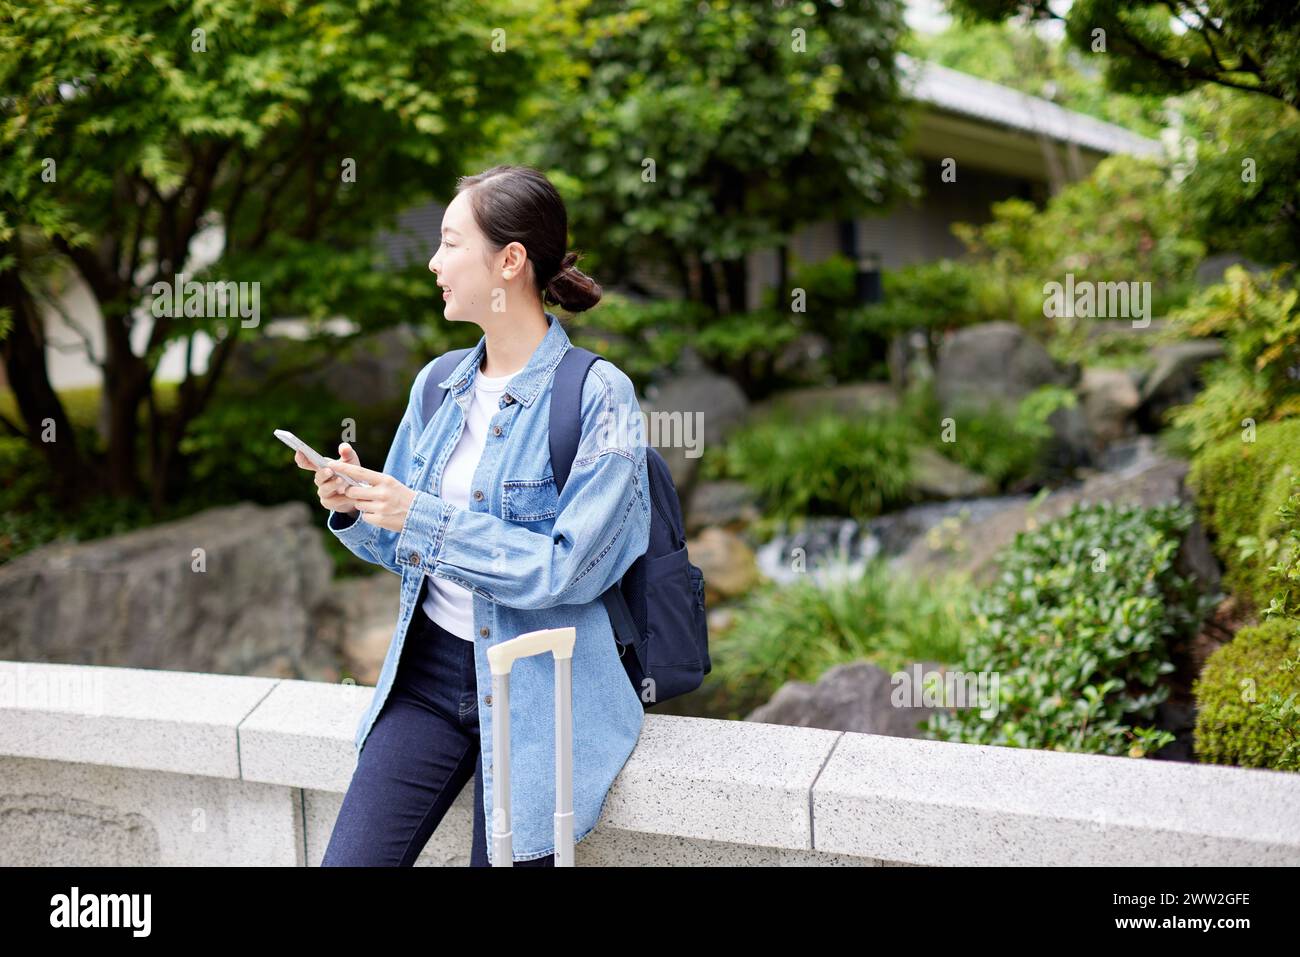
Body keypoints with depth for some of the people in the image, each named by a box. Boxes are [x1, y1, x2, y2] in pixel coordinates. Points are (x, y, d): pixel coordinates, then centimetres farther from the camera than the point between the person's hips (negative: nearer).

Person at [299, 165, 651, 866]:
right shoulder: (438, 384, 7)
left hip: (540, 691, -5)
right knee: (346, 862, -1)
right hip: (429, 667, 5)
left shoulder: (598, 396, -12)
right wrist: (356, 509, -7)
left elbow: (569, 567, -19)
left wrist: (422, 517, -20)